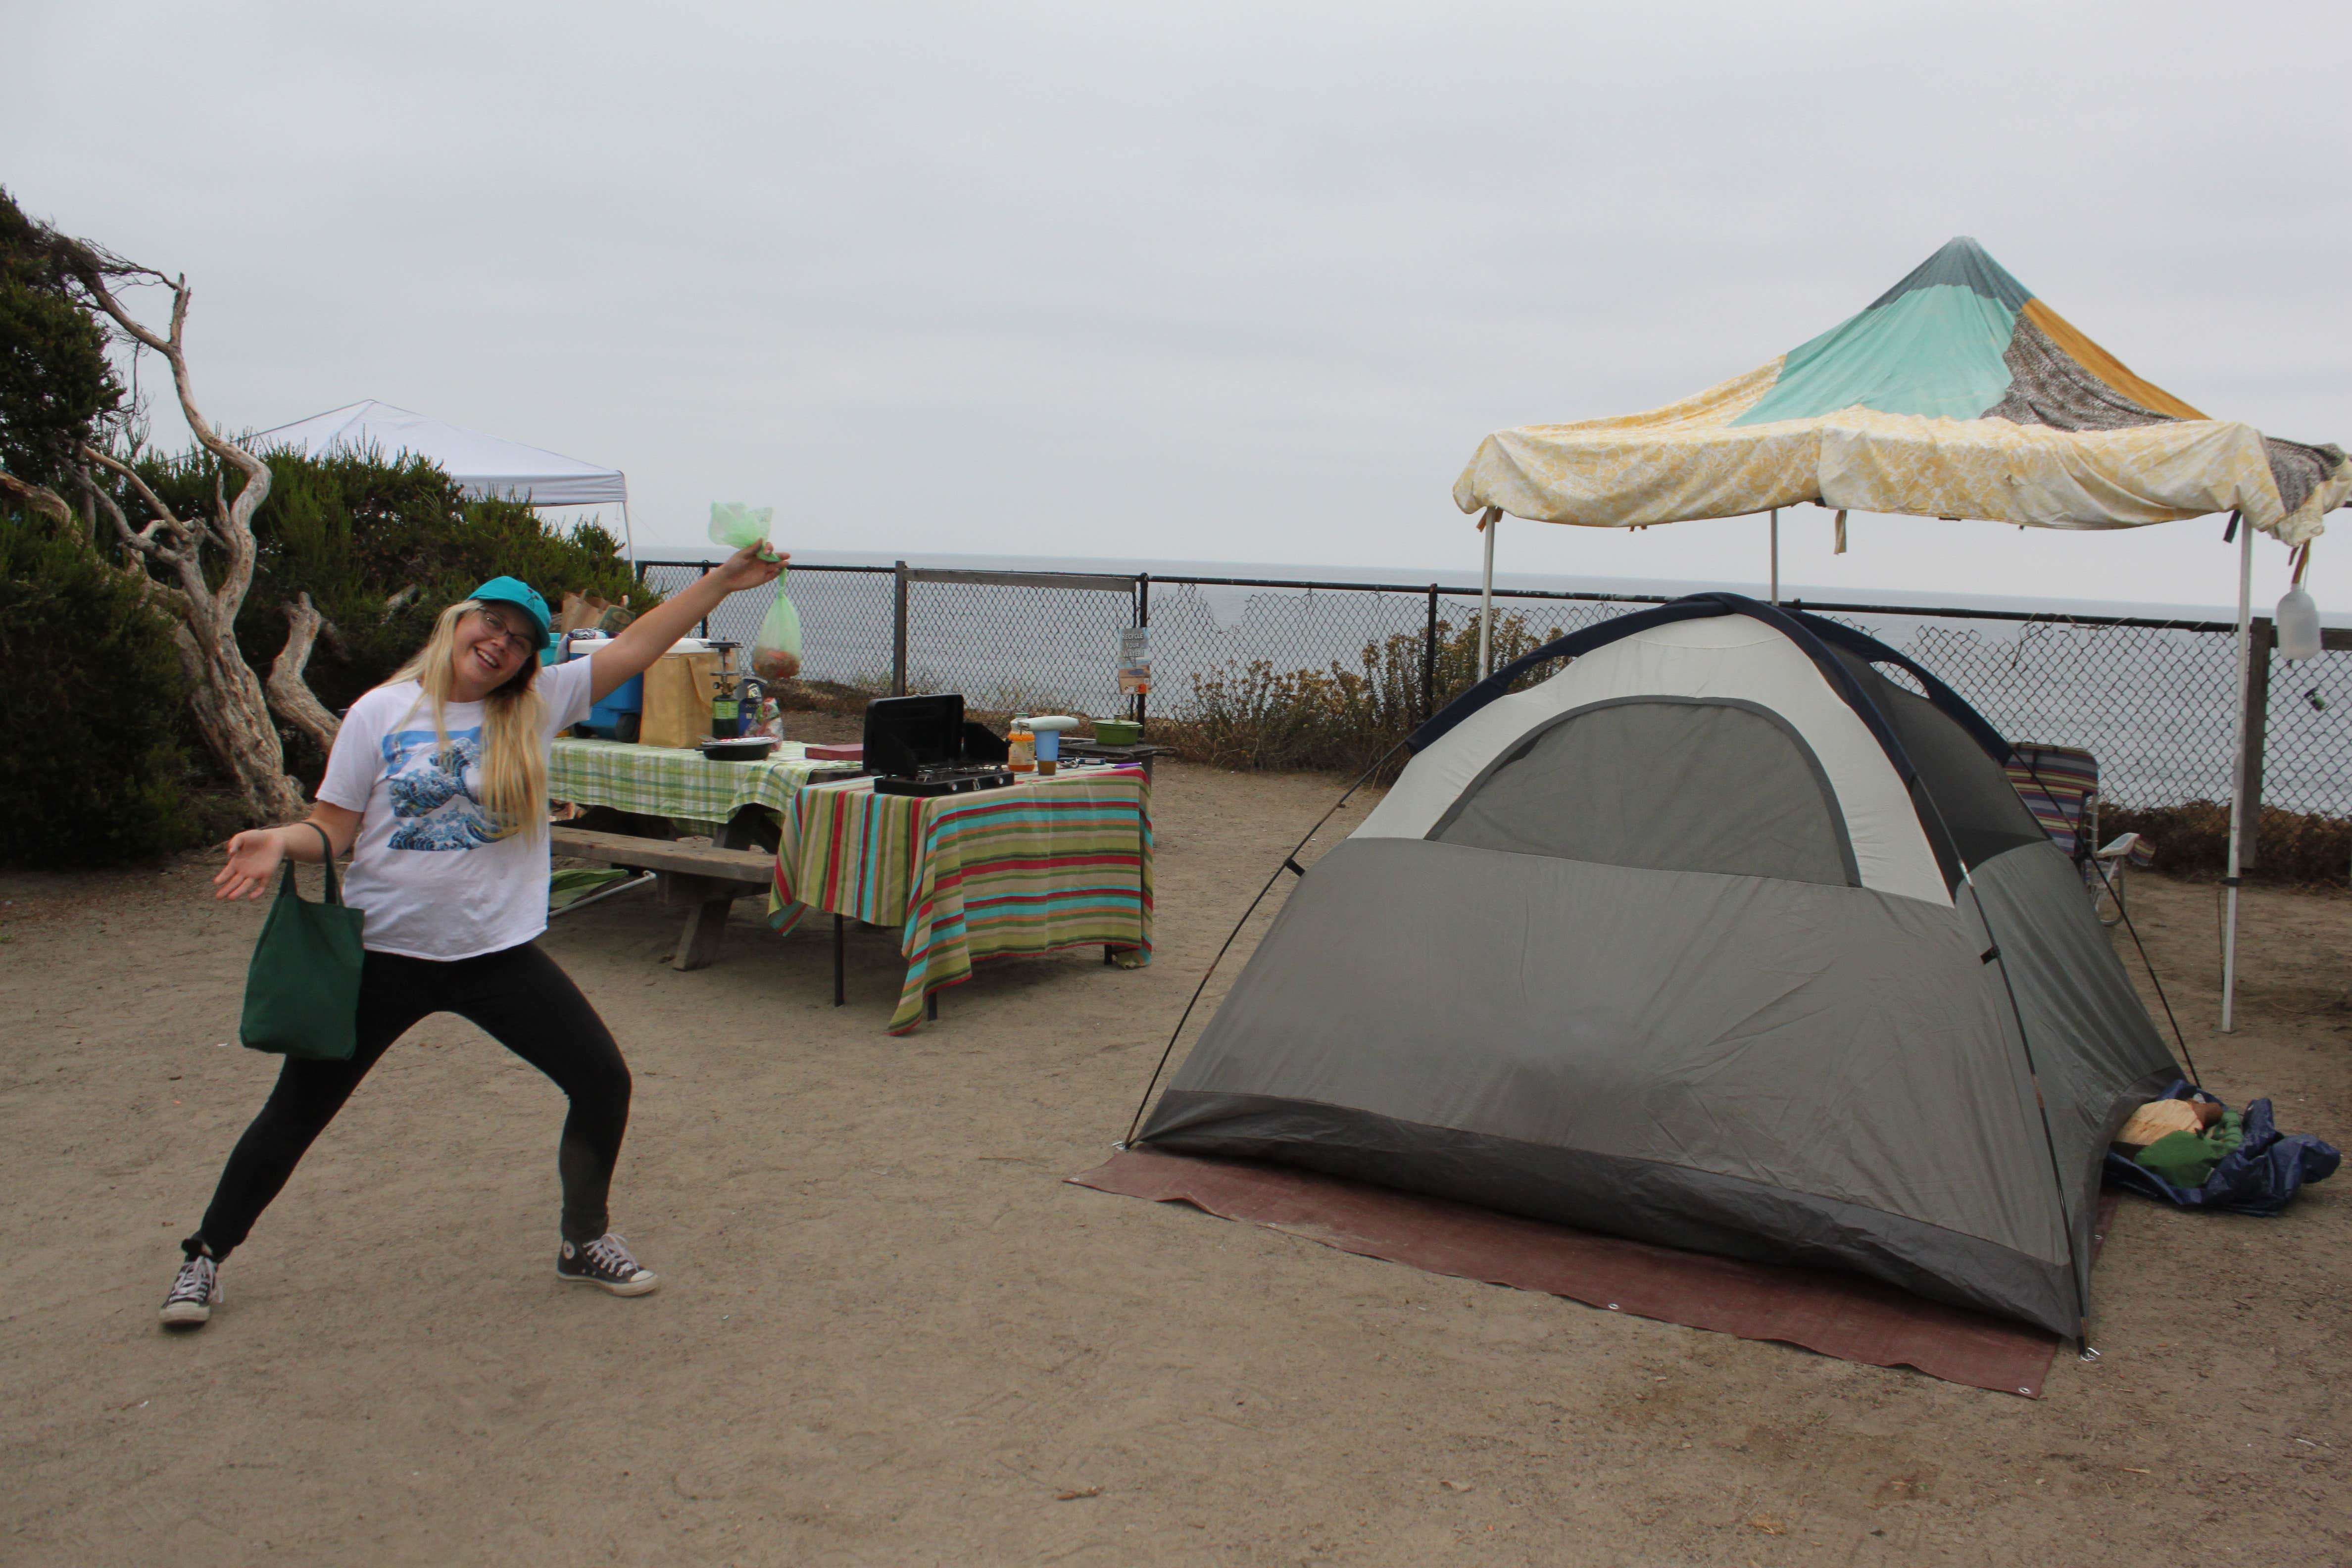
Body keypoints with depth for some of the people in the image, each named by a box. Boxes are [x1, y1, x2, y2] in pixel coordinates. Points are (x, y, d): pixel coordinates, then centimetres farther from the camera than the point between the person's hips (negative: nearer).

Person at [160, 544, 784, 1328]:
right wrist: (280, 842, -23)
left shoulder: (536, 709, 1)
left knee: (603, 1081, -1)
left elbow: (634, 647, -4)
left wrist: (723, 581, -9)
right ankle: (205, 1256, 29)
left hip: (499, 951, 2)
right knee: (296, 1111, 7)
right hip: (385, 951, -2)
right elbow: (333, 829, -2)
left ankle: (585, 1241, 21)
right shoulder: (382, 712, -3)